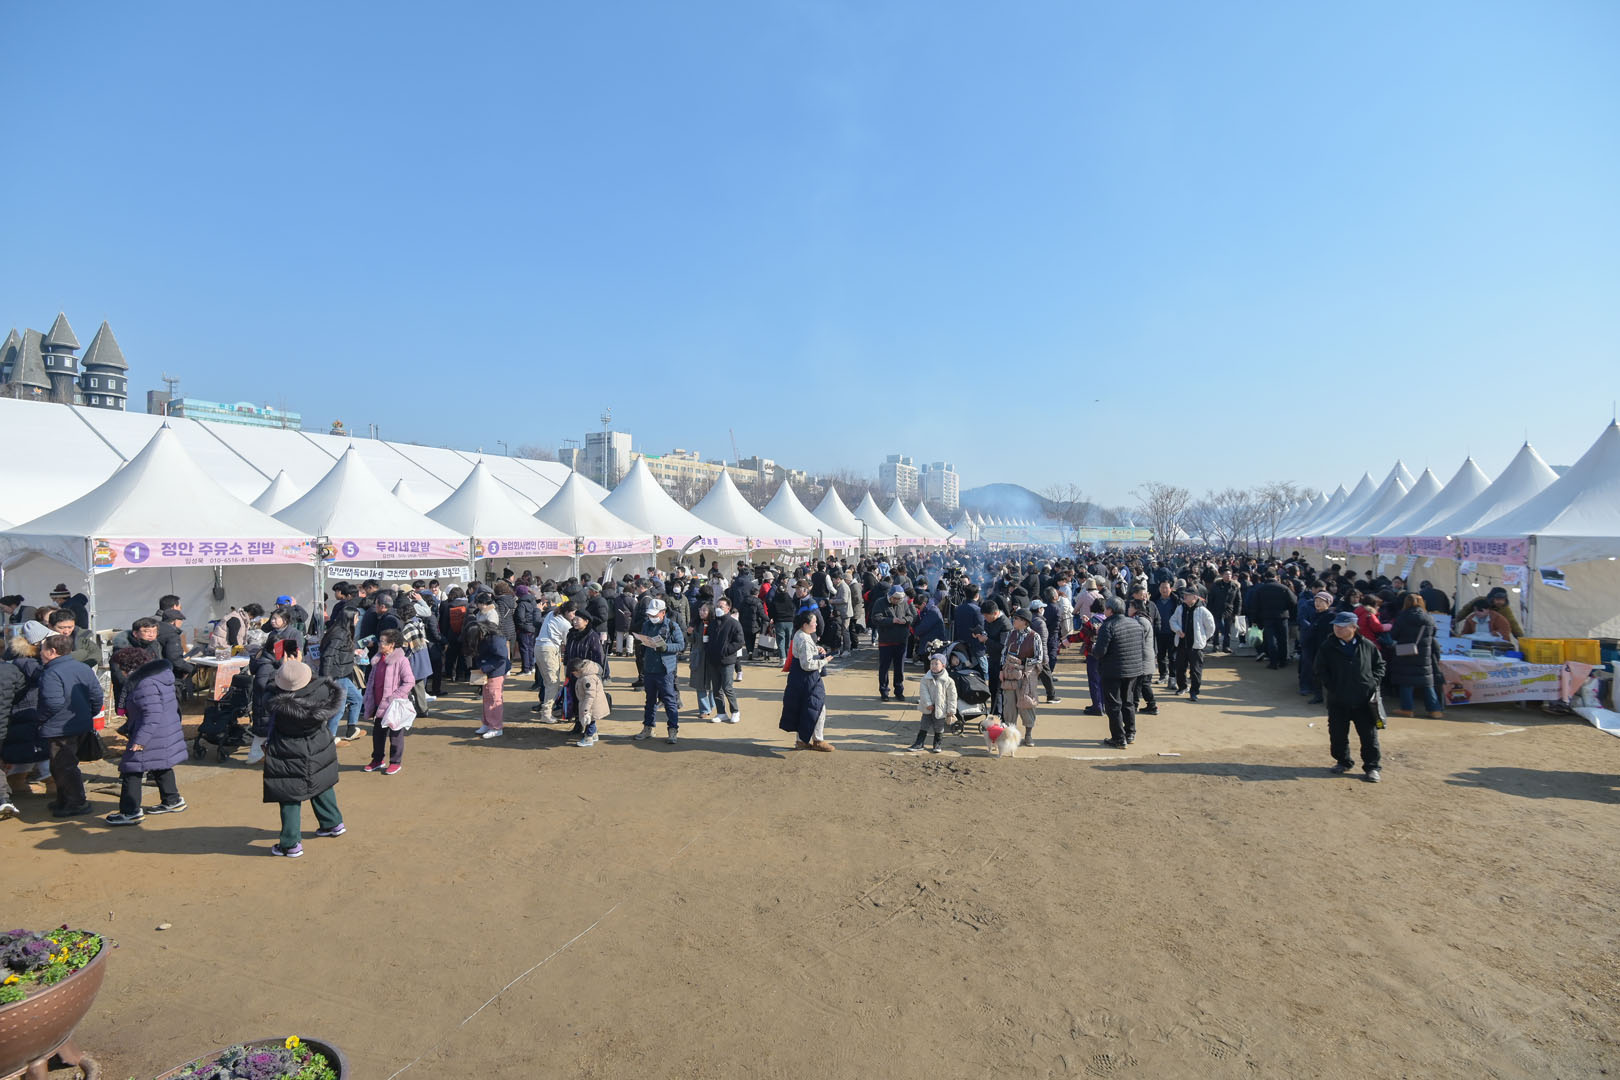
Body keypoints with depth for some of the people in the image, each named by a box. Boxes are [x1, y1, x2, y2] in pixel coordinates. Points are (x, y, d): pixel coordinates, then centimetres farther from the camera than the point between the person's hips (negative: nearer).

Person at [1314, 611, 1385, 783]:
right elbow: (1321, 672, 1)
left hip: (1365, 700, 0)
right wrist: (1330, 688, -9)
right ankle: (1343, 762, 27)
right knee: (1338, 734, 8)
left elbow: (1379, 665, 11)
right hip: (1338, 702, 0)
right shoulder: (1327, 649, -1)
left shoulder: (1368, 646, 1)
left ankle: (1372, 767, 18)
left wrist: (1374, 683, -2)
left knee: (1369, 735, 5)